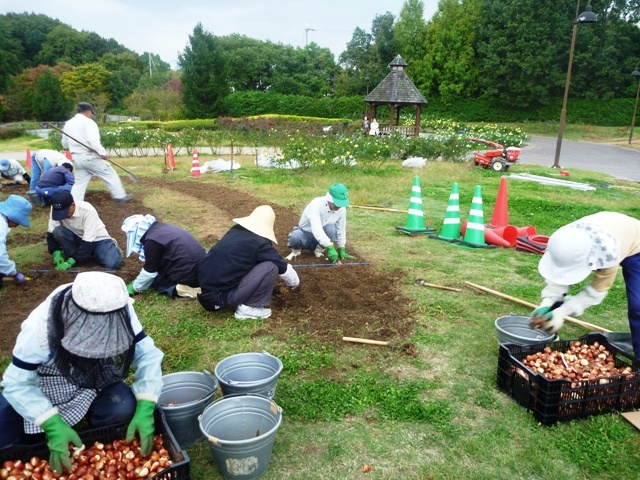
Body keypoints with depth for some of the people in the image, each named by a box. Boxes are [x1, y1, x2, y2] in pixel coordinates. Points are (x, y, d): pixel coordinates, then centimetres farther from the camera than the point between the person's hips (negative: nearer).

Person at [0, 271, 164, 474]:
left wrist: (145, 409, -34)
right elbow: (17, 383, -24)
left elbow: (147, 354, -21)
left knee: (125, 408, -28)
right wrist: (53, 425, -36)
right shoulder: (41, 326, -32)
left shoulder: (121, 313, -26)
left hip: (96, 380, 1)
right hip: (46, 385, 0)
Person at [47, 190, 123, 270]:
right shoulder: (56, 210, -19)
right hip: (76, 238, 3)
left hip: (97, 239, -3)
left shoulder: (88, 211, -31)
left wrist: (70, 262, -38)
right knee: (57, 231, -28)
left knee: (112, 264, -26)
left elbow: (87, 242, -33)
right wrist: (56, 253, -27)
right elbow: (51, 233, -11)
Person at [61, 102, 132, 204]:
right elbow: (93, 140, -24)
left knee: (80, 182, 14)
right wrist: (102, 152, -24)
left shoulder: (68, 124, 16)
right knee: (109, 173, 5)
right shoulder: (88, 122, -8)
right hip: (89, 156, -7)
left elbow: (65, 144, 22)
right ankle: (120, 196, 8)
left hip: (76, 158, 7)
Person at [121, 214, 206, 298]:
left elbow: (149, 271, -4)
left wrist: (135, 287, 12)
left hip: (190, 277, -8)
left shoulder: (152, 241, -13)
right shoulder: (161, 228, 15)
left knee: (156, 281, 12)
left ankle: (186, 288, -10)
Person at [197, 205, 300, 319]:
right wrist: (294, 283, 24)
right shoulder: (259, 244, -10)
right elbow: (284, 268, 2)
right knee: (270, 267, -10)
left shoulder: (235, 230, 10)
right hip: (218, 297, -8)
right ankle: (248, 308, 0)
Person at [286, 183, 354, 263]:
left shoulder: (342, 209, -14)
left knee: (331, 228, -30)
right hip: (305, 234, -3)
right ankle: (296, 250, -2)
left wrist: (342, 250, -4)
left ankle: (319, 250, -4)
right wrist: (330, 247, -48)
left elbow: (341, 229, -2)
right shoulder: (316, 204, -30)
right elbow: (316, 228, -41)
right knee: (295, 237, -38)